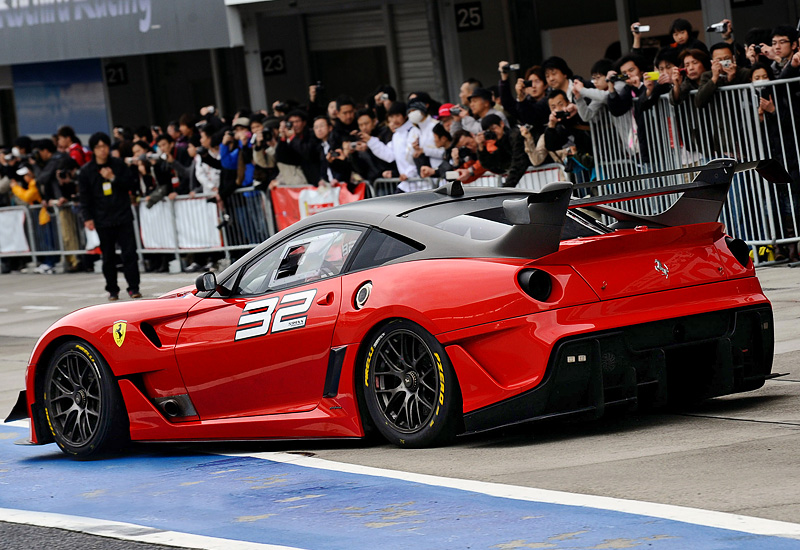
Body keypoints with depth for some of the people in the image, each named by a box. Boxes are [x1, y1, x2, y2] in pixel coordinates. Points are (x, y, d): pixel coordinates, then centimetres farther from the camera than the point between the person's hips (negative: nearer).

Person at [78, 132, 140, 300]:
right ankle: (112, 290, 13)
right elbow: (84, 197, 4)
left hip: (123, 217, 0)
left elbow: (132, 185, 1)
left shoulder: (119, 165, 3)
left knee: (129, 252, -4)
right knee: (108, 257, 5)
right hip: (103, 220, 0)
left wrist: (113, 178, -13)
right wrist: (87, 218, -5)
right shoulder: (86, 171, 2)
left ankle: (133, 287, 1)